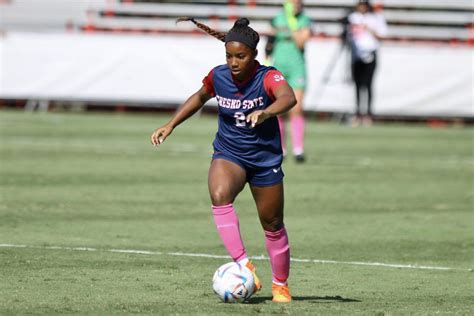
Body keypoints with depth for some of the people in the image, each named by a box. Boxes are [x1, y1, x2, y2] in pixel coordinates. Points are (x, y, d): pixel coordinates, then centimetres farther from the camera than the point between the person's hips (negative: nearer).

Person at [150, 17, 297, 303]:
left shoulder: (268, 77, -20)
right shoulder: (218, 76, -7)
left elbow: (288, 98, -43)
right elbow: (199, 98, 16)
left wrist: (266, 112, -63)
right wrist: (171, 125, 11)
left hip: (265, 159, -2)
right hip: (228, 153, 2)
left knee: (273, 225, 8)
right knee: (220, 196, -31)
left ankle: (280, 285, 30)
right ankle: (244, 266, -32)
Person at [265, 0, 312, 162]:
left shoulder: (305, 21, 0)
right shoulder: (277, 19, 7)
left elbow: (300, 43, -14)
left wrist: (292, 21, -17)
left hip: (296, 67, -2)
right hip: (277, 66, 2)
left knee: (296, 109, -11)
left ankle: (298, 149, -10)